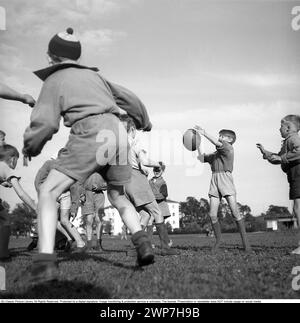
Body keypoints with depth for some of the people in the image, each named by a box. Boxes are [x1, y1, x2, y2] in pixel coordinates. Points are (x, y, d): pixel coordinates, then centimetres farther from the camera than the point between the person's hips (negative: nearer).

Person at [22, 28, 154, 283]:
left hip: (89, 135, -6)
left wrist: (30, 147, 20)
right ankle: (141, 241, 2)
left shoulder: (54, 80, 10)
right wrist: (144, 121, 47)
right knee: (117, 196, 23)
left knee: (48, 193, 0)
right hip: (118, 133, 6)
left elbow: (45, 124, 1)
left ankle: (46, 260, -15)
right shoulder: (94, 74, 25)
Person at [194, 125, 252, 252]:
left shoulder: (229, 148, 4)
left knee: (235, 212, -11)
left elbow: (216, 143, -12)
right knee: (212, 214, -2)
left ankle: (245, 240, -4)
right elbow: (202, 158, 27)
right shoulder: (215, 154, 24)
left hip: (225, 178, -6)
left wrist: (204, 133, -7)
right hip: (214, 180, 6)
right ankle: (218, 239, 12)